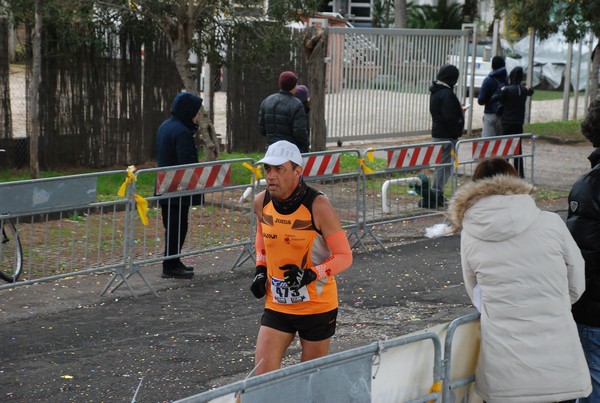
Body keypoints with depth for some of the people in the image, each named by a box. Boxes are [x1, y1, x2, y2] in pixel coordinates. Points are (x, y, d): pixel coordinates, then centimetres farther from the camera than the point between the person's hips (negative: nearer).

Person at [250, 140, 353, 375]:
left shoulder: (318, 206, -19)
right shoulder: (261, 202, -3)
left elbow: (344, 256, -14)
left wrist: (311, 274, -27)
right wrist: (260, 270, 4)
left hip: (318, 306, -4)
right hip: (277, 305, 4)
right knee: (262, 376, -9)